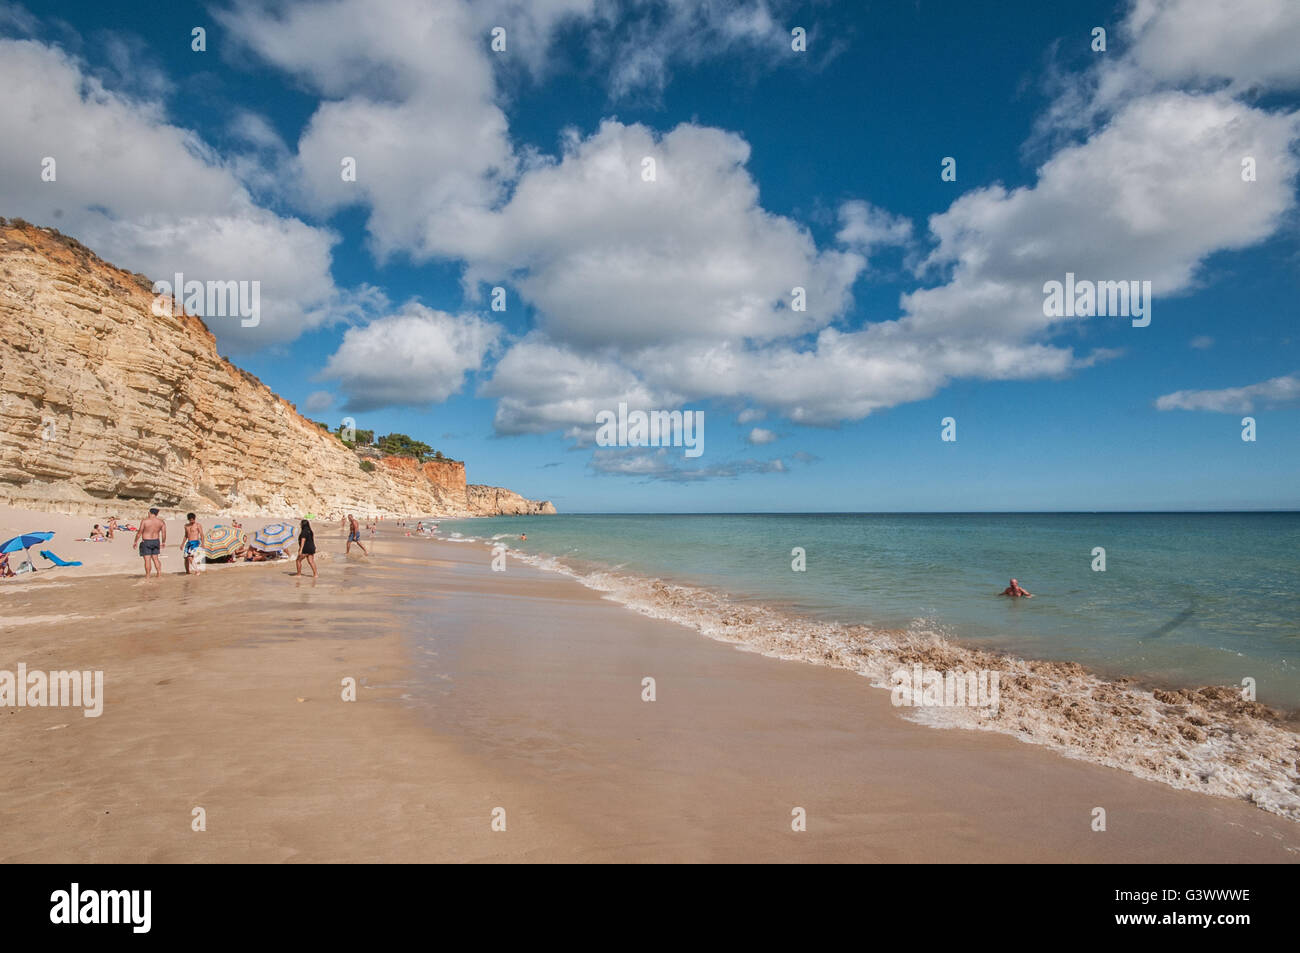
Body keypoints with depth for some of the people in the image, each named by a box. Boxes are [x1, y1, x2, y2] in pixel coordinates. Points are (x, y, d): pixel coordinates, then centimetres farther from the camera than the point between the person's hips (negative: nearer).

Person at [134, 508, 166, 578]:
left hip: (146, 542, -4)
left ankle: (147, 576, 3)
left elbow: (140, 532, -10)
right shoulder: (161, 522, 0)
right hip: (156, 541, 4)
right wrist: (163, 542, 15)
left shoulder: (145, 521, -11)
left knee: (147, 559, -1)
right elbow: (164, 533, 2)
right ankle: (159, 574, 11)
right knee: (155, 559, 14)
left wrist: (135, 542, 1)